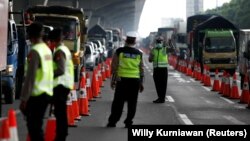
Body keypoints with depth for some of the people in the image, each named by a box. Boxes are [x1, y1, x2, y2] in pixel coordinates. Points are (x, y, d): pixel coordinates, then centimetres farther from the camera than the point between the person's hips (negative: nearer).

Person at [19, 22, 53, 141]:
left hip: (36, 94, -8)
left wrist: (23, 98, -15)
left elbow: (30, 77, -17)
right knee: (37, 125, 16)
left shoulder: (34, 51, -14)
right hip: (47, 92, 8)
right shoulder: (47, 49, 12)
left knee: (33, 126, -5)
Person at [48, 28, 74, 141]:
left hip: (60, 84, -10)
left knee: (59, 111, -10)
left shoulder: (59, 51, -15)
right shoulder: (65, 49, 16)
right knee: (61, 111, 15)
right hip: (66, 84, 10)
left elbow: (60, 70, -24)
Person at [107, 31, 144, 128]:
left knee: (118, 102, 4)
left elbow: (114, 66, -1)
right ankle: (128, 122, 8)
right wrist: (141, 82, 12)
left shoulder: (119, 51, 0)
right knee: (132, 103, 7)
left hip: (121, 79, -1)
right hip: (135, 80, 1)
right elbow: (141, 69, 6)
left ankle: (112, 121, 4)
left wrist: (113, 79, 6)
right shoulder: (139, 53, 4)